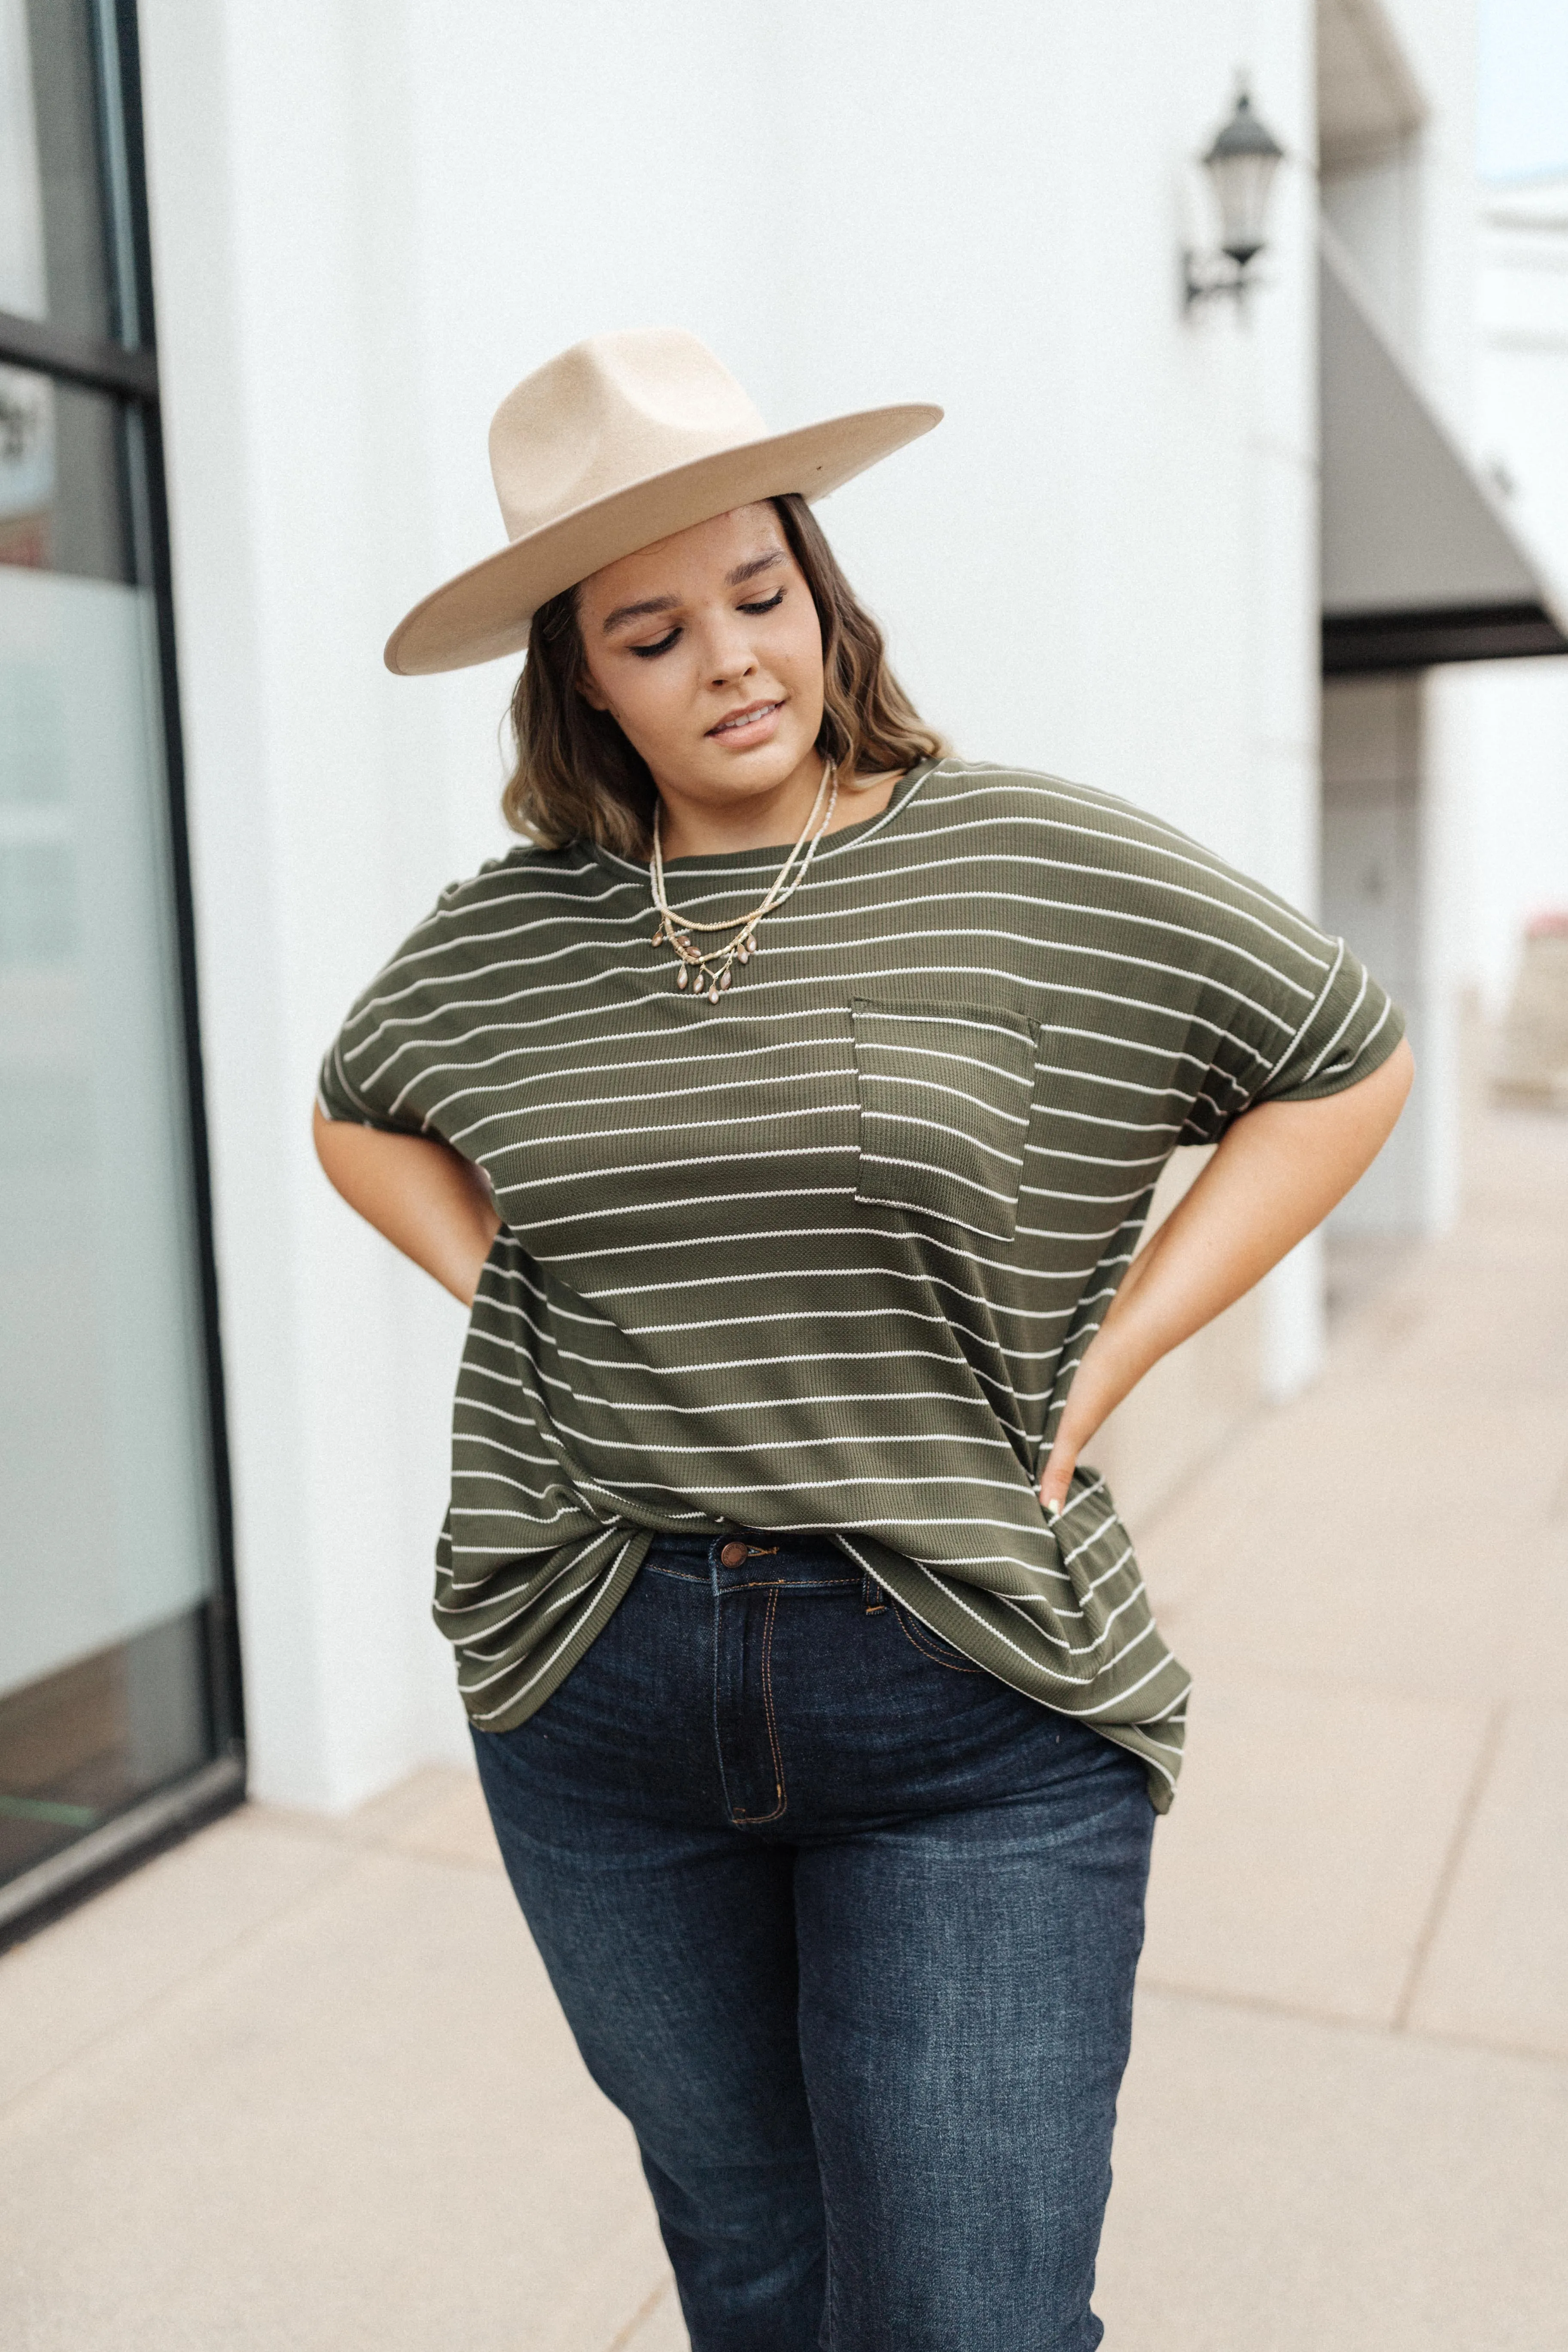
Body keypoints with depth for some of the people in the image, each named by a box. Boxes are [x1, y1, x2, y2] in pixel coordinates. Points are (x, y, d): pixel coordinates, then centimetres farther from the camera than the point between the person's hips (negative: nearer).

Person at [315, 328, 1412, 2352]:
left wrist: (1108, 1353, -4)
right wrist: (508, 1307, 6)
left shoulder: (1043, 870, -5)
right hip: (593, 1703, 3)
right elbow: (359, 1116, 23)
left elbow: (1346, 1063, 4)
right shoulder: (502, 935, 3)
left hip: (975, 1716, -3)